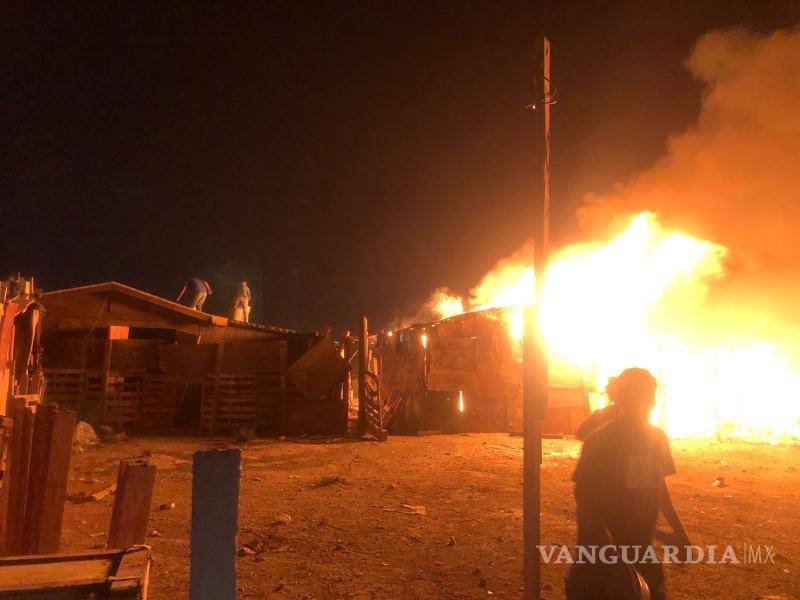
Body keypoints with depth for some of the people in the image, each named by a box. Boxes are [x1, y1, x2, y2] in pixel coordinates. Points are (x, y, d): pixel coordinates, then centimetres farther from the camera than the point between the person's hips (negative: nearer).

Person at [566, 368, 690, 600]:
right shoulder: (600, 439, -15)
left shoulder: (657, 438, 2)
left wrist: (678, 529, 12)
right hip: (601, 545, -5)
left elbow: (658, 485, 14)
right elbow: (582, 492, -14)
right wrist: (601, 534, -27)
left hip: (640, 543, 5)